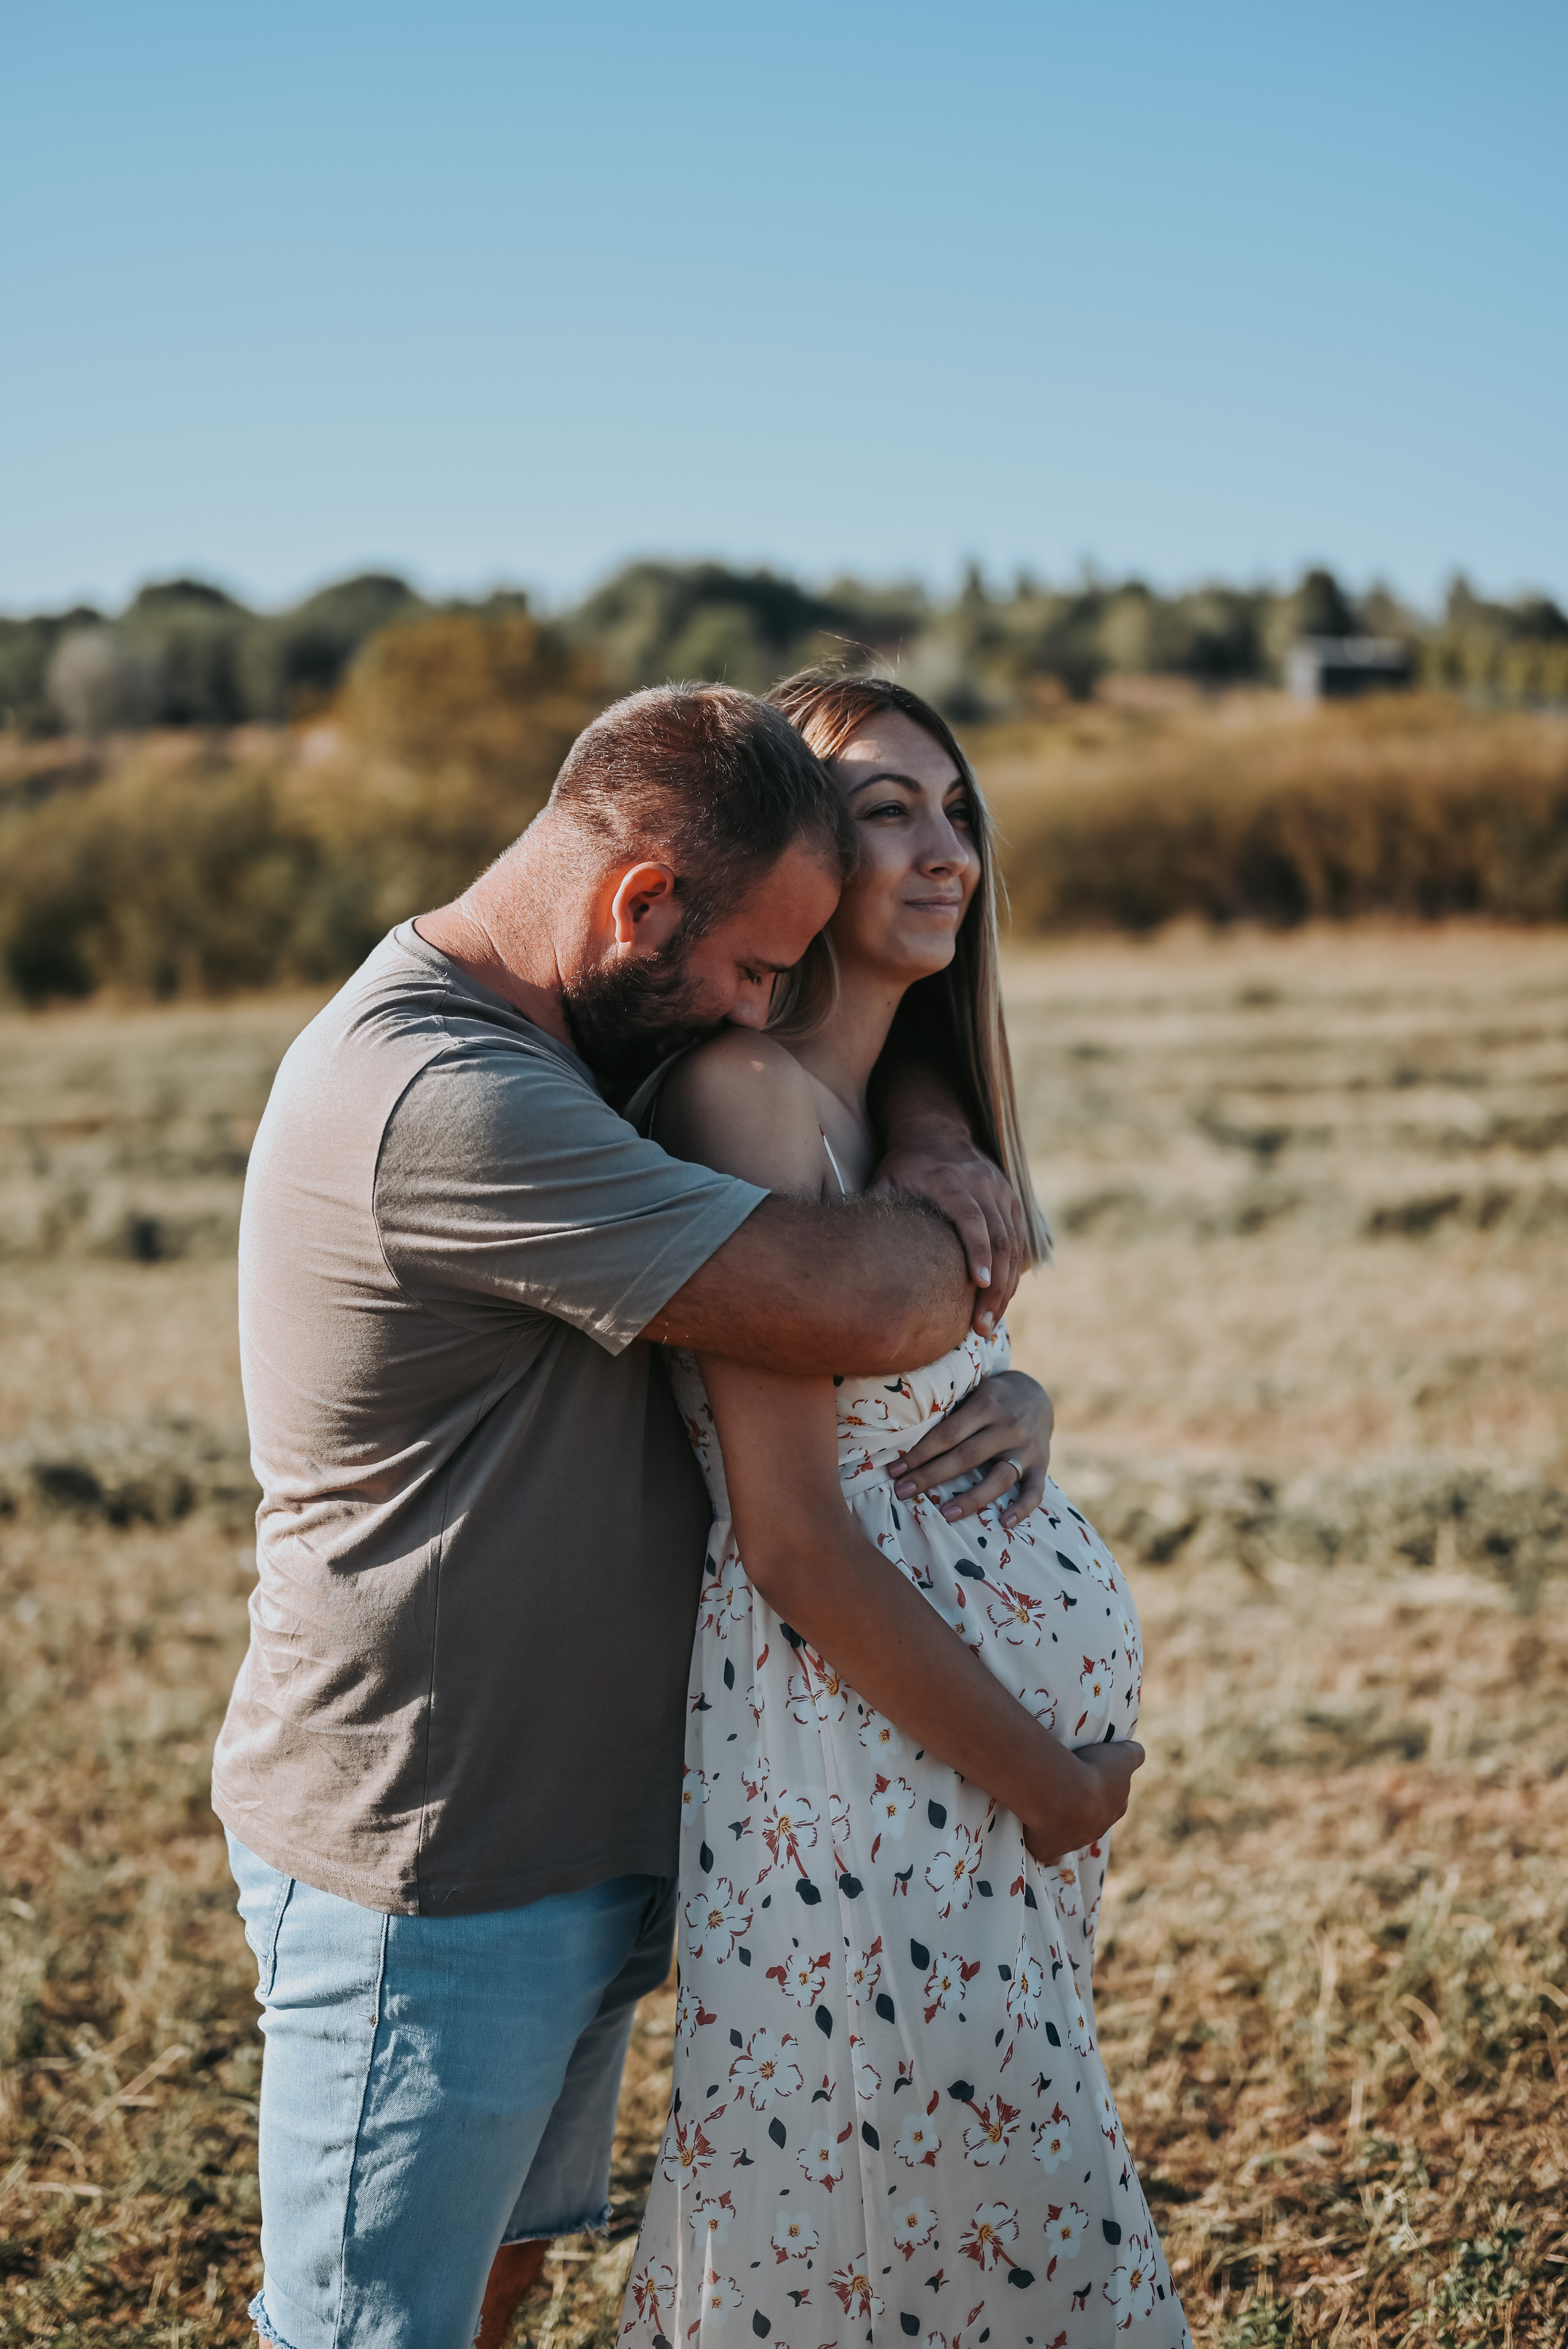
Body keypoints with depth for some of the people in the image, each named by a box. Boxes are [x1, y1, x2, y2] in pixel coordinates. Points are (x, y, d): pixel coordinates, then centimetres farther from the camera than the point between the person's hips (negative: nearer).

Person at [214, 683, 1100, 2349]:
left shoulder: (540, 1046, 7)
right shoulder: (446, 1103, -27)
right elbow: (862, 1308, -29)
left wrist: (934, 1137, -3)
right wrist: (945, 1224, -7)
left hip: (564, 1834, 10)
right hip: (424, 1875, -10)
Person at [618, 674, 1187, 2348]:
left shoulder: (893, 1097, 12)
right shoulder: (745, 1096, -17)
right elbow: (796, 1537, -19)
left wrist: (1020, 1405, -3)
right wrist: (1046, 1781, -12)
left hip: (1001, 1714, 9)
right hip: (865, 1747, -9)